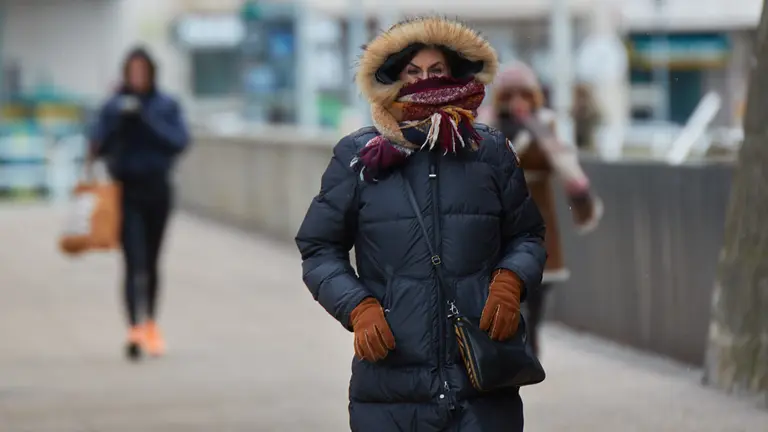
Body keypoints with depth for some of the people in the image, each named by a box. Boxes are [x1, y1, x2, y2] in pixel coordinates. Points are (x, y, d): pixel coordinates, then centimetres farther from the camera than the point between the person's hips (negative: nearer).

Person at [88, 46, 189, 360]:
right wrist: (120, 119, -19)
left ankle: (150, 325, 28)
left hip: (157, 191, 2)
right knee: (134, 262, -13)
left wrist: (147, 120, -19)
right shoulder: (113, 107, 1)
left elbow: (180, 141, -11)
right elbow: (98, 147, -3)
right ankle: (135, 329, -23)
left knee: (151, 261, 12)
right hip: (126, 191, -2)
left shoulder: (167, 107, 3)